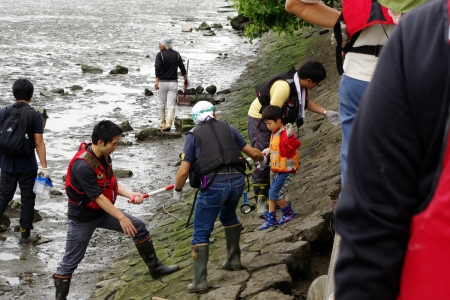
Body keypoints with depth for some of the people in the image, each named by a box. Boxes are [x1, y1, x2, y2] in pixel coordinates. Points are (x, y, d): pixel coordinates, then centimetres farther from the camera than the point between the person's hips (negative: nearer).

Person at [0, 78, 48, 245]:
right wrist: (44, 167, -11)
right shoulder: (35, 115, -12)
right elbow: (39, 143, -14)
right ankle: (24, 234, 11)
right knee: (27, 198, 8)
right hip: (27, 165, -3)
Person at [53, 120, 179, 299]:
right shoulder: (83, 166, -31)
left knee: (139, 227, 7)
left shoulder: (104, 156, -3)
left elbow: (110, 184, 7)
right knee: (71, 261, 0)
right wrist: (121, 217, -23)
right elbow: (98, 197, -27)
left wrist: (130, 194, -10)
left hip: (102, 211, 8)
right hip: (83, 217, -8)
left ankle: (155, 267, 20)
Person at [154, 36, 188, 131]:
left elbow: (157, 68, -18)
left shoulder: (160, 54, -6)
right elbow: (182, 68, 9)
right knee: (171, 104, 0)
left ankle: (162, 123, 17)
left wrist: (157, 81, -21)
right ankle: (168, 124, -14)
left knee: (161, 103, 12)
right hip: (173, 82, 2)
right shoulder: (176, 54, 7)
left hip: (162, 82, -2)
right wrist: (186, 80, 20)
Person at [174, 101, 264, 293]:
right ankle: (234, 259, 38)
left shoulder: (193, 136, 8)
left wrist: (178, 191, 19)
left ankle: (200, 281, -1)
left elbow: (183, 171, 1)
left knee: (201, 233, 5)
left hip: (213, 184, -4)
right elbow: (253, 153, 20)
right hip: (237, 180, 4)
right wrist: (262, 157, 44)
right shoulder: (228, 129, 17)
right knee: (228, 216, 34)